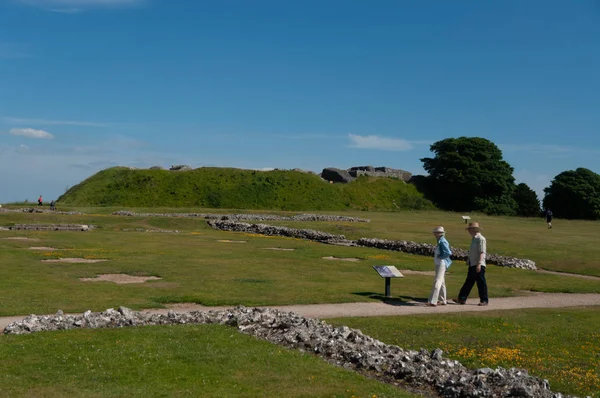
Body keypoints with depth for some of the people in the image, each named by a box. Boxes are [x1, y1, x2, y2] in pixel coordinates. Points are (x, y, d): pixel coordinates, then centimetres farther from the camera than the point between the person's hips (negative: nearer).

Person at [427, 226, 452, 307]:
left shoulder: (442, 241, -16)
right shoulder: (440, 241, 13)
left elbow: (448, 253, -23)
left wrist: (440, 256, -13)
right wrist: (435, 254, 6)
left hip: (442, 264, -11)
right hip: (439, 264, 11)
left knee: (437, 282, -14)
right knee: (441, 282, 17)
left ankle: (433, 301, -18)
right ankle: (443, 301, 26)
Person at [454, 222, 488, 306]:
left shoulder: (481, 239, -13)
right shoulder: (473, 238, 15)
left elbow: (482, 252, -20)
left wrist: (479, 264, -25)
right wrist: (468, 261, 22)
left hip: (478, 265, -9)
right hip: (472, 264, 9)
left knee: (481, 283, -1)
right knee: (468, 282, 11)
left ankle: (484, 301, 8)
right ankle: (462, 299, 14)